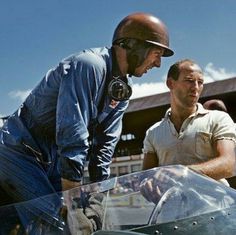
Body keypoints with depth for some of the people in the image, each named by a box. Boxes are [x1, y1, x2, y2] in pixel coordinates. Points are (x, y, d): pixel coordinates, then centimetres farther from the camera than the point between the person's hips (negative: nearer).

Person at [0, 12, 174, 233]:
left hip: (53, 159, 9)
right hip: (20, 150, -9)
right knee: (55, 215, -19)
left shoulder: (123, 89, 5)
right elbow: (72, 133, -28)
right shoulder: (90, 64, -24)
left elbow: (105, 142, 7)